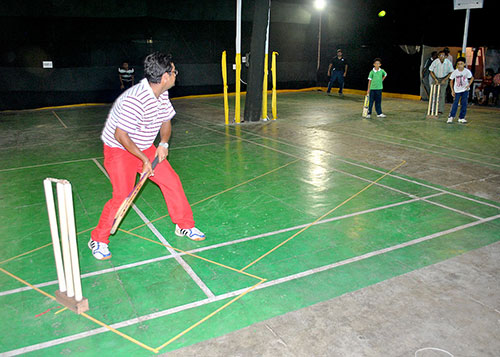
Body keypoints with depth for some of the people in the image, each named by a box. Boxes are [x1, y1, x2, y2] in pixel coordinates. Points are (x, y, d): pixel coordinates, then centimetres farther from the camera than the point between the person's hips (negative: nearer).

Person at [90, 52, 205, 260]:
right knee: (122, 195, -17)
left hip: (145, 148, 8)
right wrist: (144, 160, -24)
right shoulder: (135, 99, -31)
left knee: (172, 181, 3)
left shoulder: (162, 94, -4)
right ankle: (98, 240, 6)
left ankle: (184, 226, 22)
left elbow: (166, 122, 10)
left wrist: (163, 144, -8)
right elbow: (120, 135, -28)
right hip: (119, 150, -8)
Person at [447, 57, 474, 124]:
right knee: (455, 103, -8)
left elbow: (472, 78, 6)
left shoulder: (467, 71, -10)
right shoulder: (455, 72, -9)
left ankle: (461, 118, 10)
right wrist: (452, 90, -5)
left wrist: (469, 85, -10)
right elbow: (451, 81, 0)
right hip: (457, 90, -1)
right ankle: (451, 117, -2)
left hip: (465, 90, 1)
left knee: (464, 104, 1)